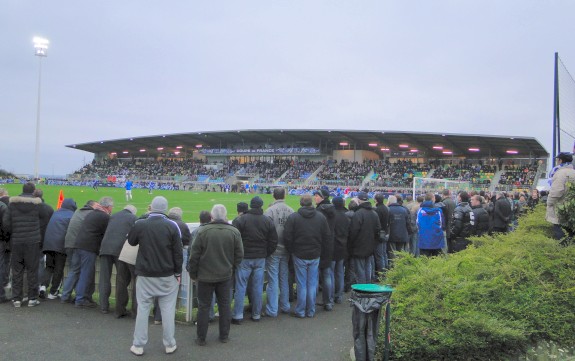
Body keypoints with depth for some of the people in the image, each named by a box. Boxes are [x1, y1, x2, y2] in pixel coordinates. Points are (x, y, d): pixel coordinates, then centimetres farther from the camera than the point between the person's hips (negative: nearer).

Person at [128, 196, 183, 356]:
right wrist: (178, 272, 3)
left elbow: (131, 242, 12)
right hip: (167, 276, 0)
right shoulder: (172, 226, -9)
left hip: (145, 275, 1)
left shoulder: (140, 224, -7)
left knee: (143, 309, 10)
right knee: (168, 310, 8)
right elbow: (178, 252, -7)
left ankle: (138, 345, 17)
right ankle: (170, 344, 15)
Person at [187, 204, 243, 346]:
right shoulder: (234, 232, -6)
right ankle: (224, 336, 23)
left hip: (205, 276, -2)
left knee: (204, 306, 9)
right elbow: (239, 255, 0)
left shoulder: (203, 231, -13)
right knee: (224, 305, 14)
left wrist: (193, 273, 4)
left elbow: (194, 255, -9)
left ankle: (201, 338, 17)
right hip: (225, 276, 2)